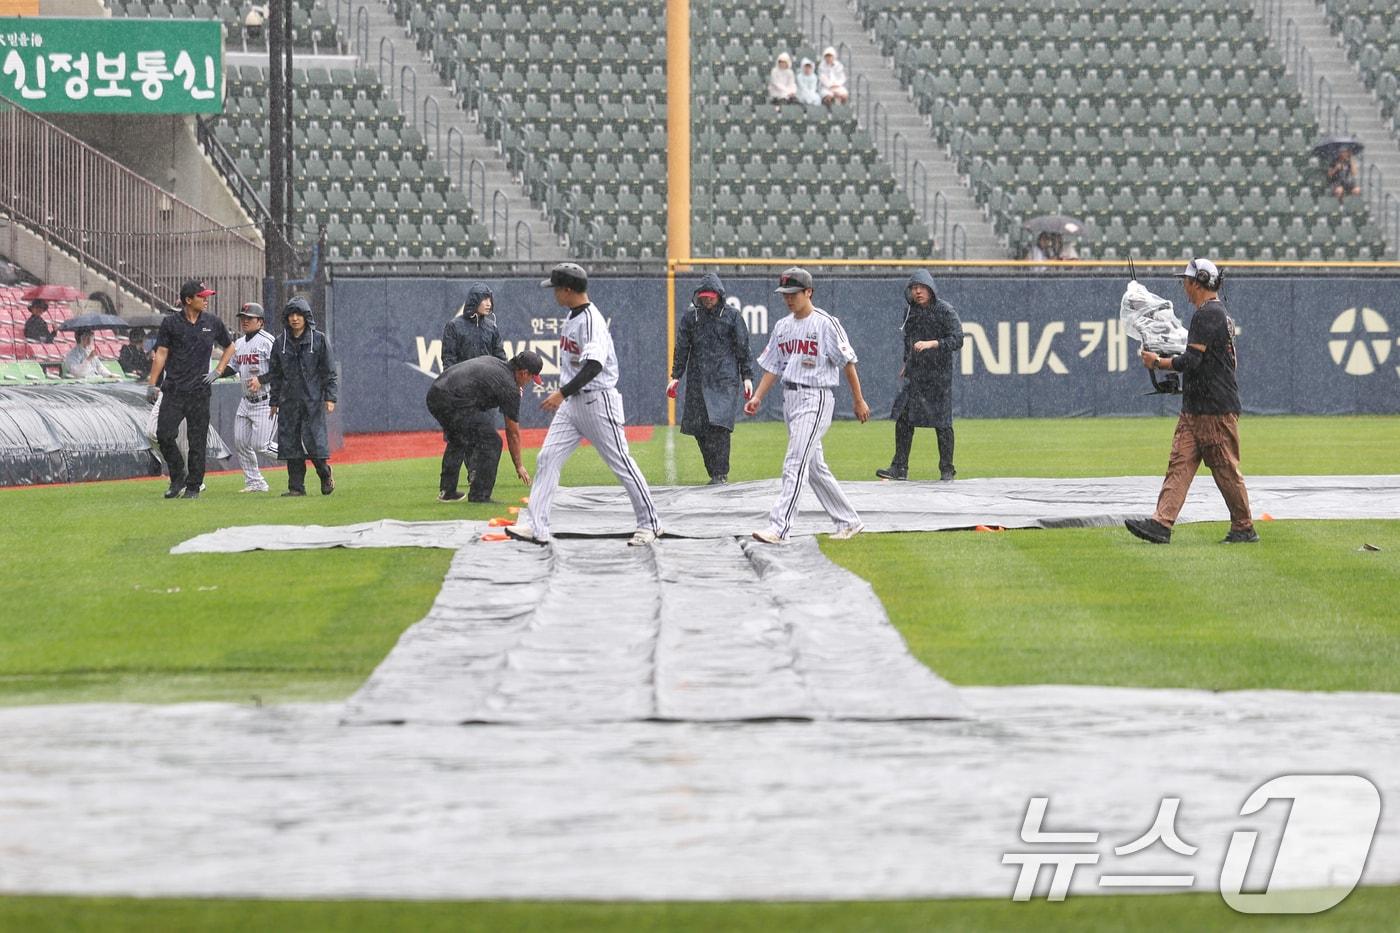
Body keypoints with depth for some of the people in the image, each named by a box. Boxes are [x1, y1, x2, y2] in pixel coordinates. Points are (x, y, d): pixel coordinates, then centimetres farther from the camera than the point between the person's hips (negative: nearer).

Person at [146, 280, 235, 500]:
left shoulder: (213, 323, 6)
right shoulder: (171, 323, 1)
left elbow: (229, 347, 20)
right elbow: (161, 354, 2)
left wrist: (218, 371, 7)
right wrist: (152, 384, -4)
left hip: (199, 391, 1)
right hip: (173, 390, -1)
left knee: (197, 441, 0)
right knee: (164, 435, -10)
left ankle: (193, 487, 8)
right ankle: (178, 476, 10)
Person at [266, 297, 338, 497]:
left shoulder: (319, 340, 1)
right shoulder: (280, 343, 9)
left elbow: (329, 371, 2)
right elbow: (275, 375, 15)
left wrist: (330, 398, -6)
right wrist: (273, 401, 12)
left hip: (313, 400, -3)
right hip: (289, 402, 3)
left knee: (314, 442, -8)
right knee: (290, 443, -1)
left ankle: (325, 475, 16)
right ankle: (296, 486, 4)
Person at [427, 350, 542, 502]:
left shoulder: (491, 361, 24)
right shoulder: (510, 387, 3)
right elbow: (513, 433, 10)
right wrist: (519, 466, 20)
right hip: (454, 402, -8)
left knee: (457, 440, 30)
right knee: (492, 442, 5)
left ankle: (446, 491, 32)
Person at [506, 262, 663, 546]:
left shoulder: (591, 321, -20)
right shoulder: (572, 317, 10)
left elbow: (594, 366, -31)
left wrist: (563, 393, -36)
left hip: (598, 400, -9)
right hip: (572, 403, 9)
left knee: (621, 463, -1)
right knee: (547, 458, 0)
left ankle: (649, 523, 11)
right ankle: (537, 527, -2)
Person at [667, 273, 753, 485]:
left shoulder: (732, 316, 5)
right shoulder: (690, 316, 10)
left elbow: (743, 349, 7)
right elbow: (681, 348, 13)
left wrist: (747, 377, 2)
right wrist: (676, 376, 8)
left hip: (725, 380, -3)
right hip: (697, 380, 3)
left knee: (719, 425, -15)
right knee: (698, 428, 0)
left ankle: (720, 474, -13)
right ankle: (716, 473, 10)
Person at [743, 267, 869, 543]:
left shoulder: (826, 324, -9)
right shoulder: (783, 327, 12)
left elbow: (847, 362, -7)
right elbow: (773, 367, 16)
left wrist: (859, 401, -6)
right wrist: (758, 397, 3)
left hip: (815, 398, -8)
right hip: (790, 399, 8)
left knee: (795, 464, -15)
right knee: (814, 467, 12)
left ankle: (779, 528, -21)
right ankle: (848, 522, 21)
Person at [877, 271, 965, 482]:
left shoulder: (946, 311, -11)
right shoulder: (910, 310, 8)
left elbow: (957, 340, -19)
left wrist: (930, 344, -30)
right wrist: (906, 363, 22)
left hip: (940, 372, -5)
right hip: (915, 373, 5)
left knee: (942, 422, -1)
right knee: (903, 417, -2)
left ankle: (947, 469, 11)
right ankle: (900, 468, 2)